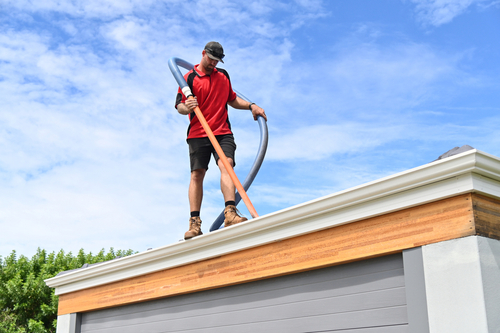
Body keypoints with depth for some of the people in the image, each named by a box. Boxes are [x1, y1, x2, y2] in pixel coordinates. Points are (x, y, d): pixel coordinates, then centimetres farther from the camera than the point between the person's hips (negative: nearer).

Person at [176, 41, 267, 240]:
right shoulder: (190, 77, 5)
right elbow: (179, 105, -2)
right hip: (198, 133, -2)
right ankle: (194, 223, -5)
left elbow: (232, 99, 31)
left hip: (223, 132, 3)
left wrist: (251, 106, 15)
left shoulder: (223, 75, 19)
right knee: (197, 174, -5)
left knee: (226, 165, -18)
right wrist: (186, 107, -26)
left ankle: (230, 213, -30)